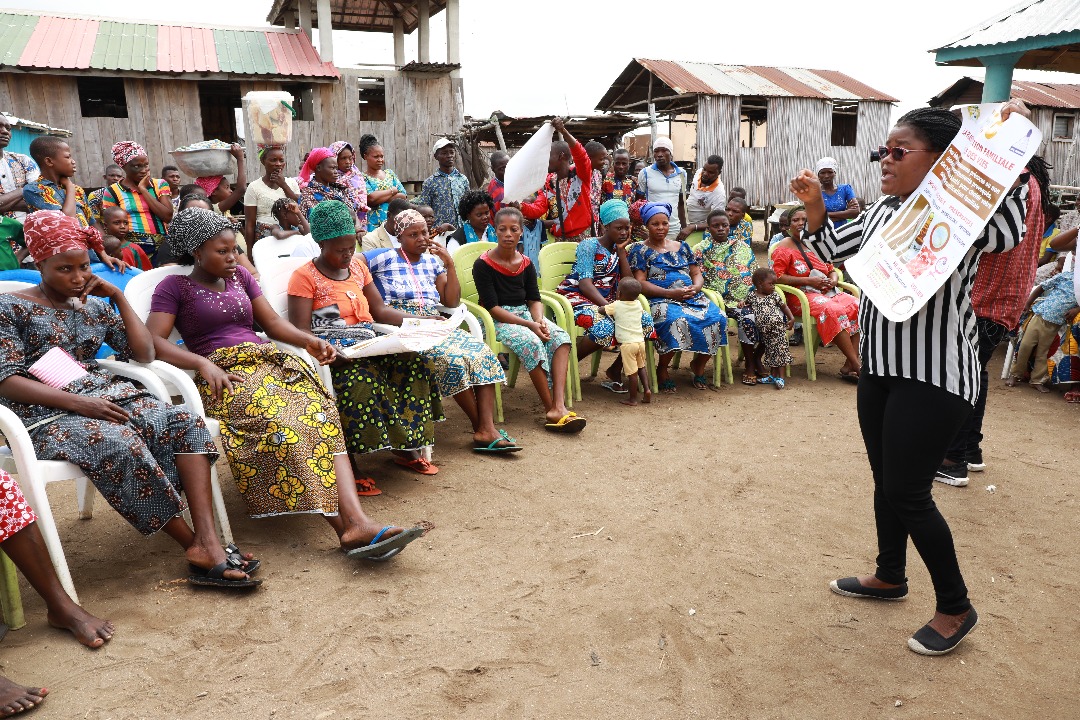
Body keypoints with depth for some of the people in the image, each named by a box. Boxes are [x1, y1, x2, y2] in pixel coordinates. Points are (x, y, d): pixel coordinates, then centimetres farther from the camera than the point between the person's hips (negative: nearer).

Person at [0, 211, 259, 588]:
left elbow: (144, 354, 11)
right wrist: (78, 402, -21)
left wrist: (119, 296, 7)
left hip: (104, 394, 6)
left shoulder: (94, 307, 17)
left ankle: (207, 541, -33)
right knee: (121, 444, -36)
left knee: (185, 422, -21)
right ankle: (194, 548, -26)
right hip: (46, 414, -5)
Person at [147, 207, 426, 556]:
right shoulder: (174, 287, 9)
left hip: (268, 361, 5)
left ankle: (358, 522, -43)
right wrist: (203, 363, -19)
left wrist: (308, 340, 0)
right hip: (222, 373, -5)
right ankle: (346, 529, -38)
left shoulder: (239, 276, 24)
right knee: (279, 421, -35)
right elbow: (153, 341, -4)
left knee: (322, 413, -27)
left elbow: (272, 322, 20)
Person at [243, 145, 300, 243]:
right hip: (264, 238, -3)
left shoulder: (291, 183, 8)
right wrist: (250, 250, -5)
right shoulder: (254, 187, -1)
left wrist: (284, 185, -8)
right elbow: (250, 225, -1)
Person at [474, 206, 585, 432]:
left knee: (560, 336, -21)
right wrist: (529, 325, -21)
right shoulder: (483, 265, -8)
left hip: (525, 313, 6)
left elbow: (534, 299, 8)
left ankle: (559, 405, -35)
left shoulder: (526, 264, 11)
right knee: (532, 342, -33)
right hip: (497, 320, -6)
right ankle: (550, 409, -26)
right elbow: (492, 307, -13)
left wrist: (539, 320, -16)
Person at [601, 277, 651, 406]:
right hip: (640, 341, 5)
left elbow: (601, 310, 3)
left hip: (627, 343, -5)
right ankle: (647, 389, 11)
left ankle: (632, 399, 7)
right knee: (641, 367, 23)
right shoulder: (638, 304, 8)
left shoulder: (616, 305, -6)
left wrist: (608, 306, 23)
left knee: (632, 372, -1)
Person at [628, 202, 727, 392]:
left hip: (692, 297, 5)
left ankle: (698, 365, -1)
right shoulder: (640, 251, 8)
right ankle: (662, 369, -16)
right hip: (660, 300, -5)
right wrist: (670, 293, -15)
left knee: (717, 318, -23)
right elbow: (640, 283, -4)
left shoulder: (682, 247, 24)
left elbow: (697, 274, 22)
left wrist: (696, 287, -4)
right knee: (677, 321, -39)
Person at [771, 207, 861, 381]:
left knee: (856, 306, -22)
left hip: (827, 291, 6)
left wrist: (833, 280, -2)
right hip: (801, 295, -6)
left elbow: (832, 269, 23)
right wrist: (808, 281, -14)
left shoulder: (817, 243, 21)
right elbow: (778, 276, -8)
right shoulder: (784, 247, 2)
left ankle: (849, 366, -27)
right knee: (833, 310, -34)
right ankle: (858, 365, -32)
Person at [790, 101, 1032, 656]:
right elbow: (835, 249, 18)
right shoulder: (884, 208, 8)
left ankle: (956, 607, 20)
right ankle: (890, 576, 41)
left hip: (934, 377, -8)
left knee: (908, 493, -2)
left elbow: (1006, 234, -34)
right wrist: (815, 207, 5)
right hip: (880, 366, 8)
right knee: (886, 480, 19)